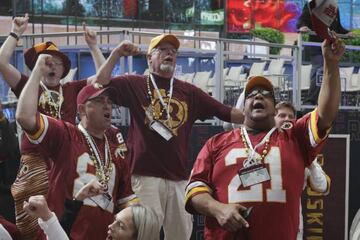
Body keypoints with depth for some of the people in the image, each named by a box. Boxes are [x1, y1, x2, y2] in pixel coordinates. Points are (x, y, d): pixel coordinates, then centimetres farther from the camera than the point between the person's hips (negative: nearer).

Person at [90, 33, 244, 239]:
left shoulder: (189, 91, 14)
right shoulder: (134, 84, 6)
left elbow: (227, 113, 10)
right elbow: (99, 85, -6)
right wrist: (117, 54, -10)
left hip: (179, 178, 4)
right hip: (146, 175, -4)